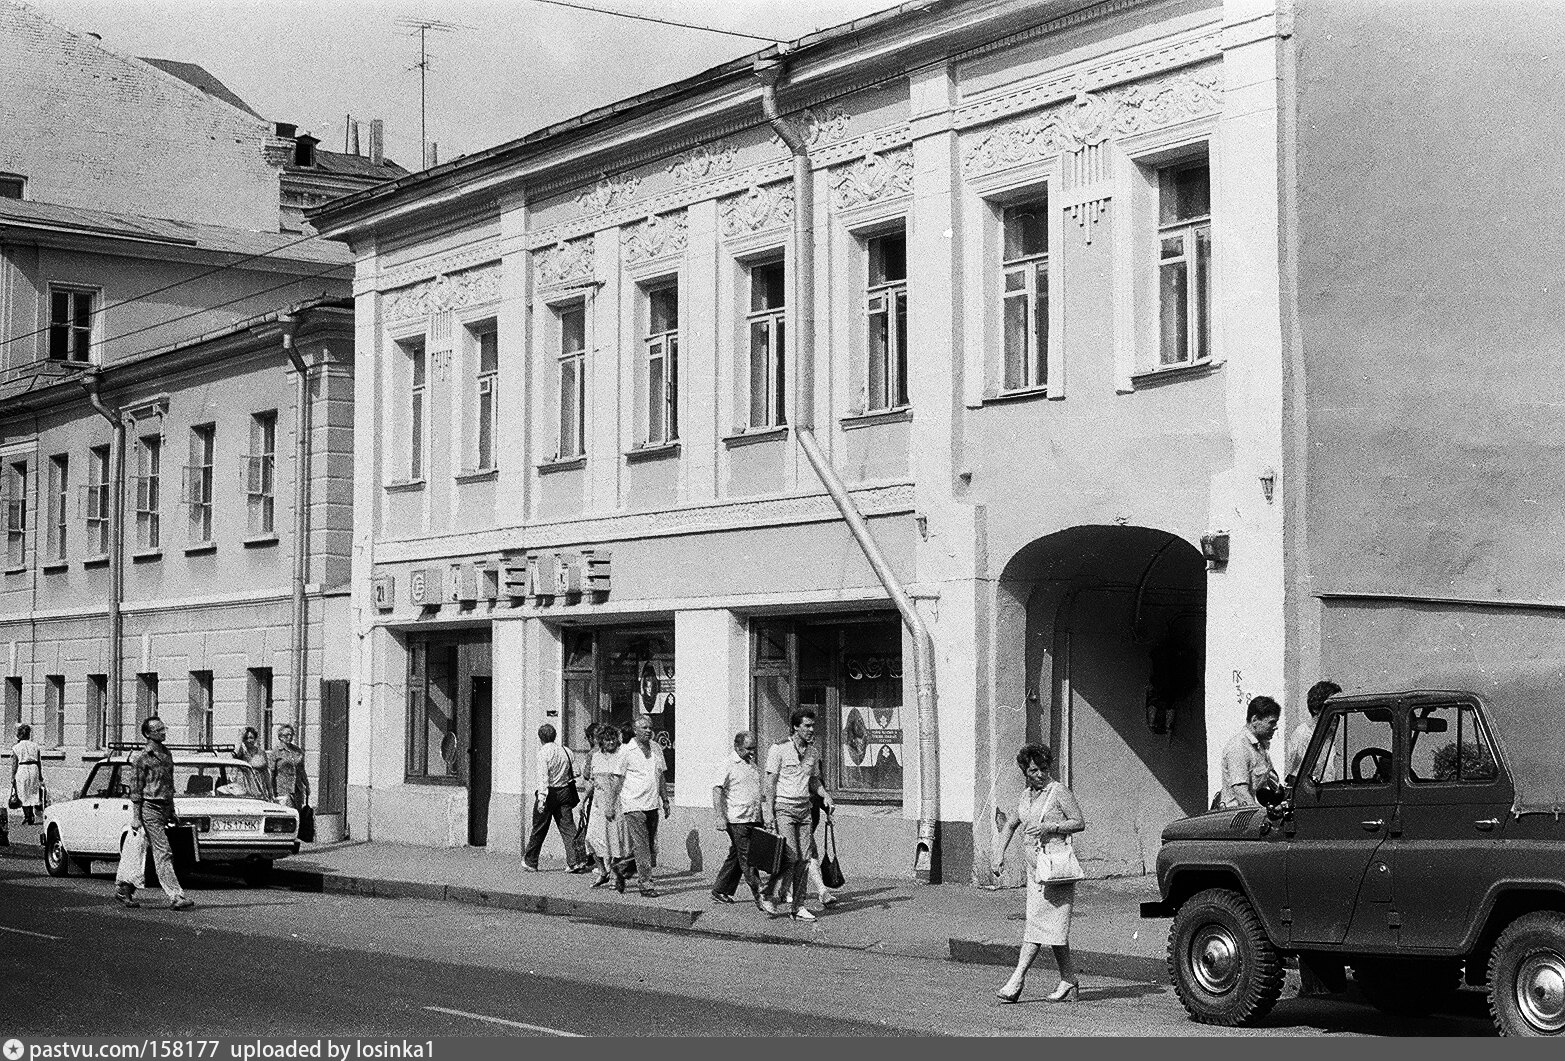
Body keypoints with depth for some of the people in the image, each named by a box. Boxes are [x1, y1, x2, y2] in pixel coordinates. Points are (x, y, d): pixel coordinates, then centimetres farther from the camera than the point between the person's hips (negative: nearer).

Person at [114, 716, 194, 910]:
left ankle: (123, 889, 22)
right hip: (149, 809, -7)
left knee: (138, 851, 13)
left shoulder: (166, 754, 15)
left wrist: (172, 812, 21)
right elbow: (135, 790, -9)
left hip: (163, 808, 7)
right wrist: (136, 817, -12)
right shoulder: (142, 758, -9)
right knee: (163, 854, -10)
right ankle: (176, 897, -13)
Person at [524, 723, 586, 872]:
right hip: (564, 792, 4)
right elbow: (575, 773, 8)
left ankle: (530, 861, 21)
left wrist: (541, 799, -23)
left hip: (549, 792, -4)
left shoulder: (543, 752, -11)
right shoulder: (565, 751, 7)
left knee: (539, 829, 8)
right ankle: (574, 862, -6)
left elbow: (543, 777, -19)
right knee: (568, 828, 3)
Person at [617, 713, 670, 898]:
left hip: (652, 805, 6)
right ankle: (646, 884, -4)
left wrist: (665, 800, 17)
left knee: (652, 846, 8)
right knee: (641, 847, -8)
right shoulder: (626, 751, -6)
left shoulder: (656, 748, 12)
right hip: (634, 806, -6)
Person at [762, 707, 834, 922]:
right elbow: (770, 782, -8)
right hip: (783, 808, -6)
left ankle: (798, 906, 5)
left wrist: (825, 794, 2)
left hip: (804, 808, 6)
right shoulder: (779, 749, -7)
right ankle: (770, 895, 2)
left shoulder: (813, 752, 11)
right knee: (789, 856, -15)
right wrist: (768, 812, -14)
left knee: (804, 858, 1)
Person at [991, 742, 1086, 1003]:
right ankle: (1069, 982, 13)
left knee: (1038, 923, -11)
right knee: (1051, 926, 7)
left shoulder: (1059, 792, -6)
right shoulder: (1026, 795, 14)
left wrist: (1049, 827, -20)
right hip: (1034, 868, 8)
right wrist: (999, 854, 14)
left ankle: (1017, 980, -16)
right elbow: (1011, 825, 26)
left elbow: (1080, 822, -8)